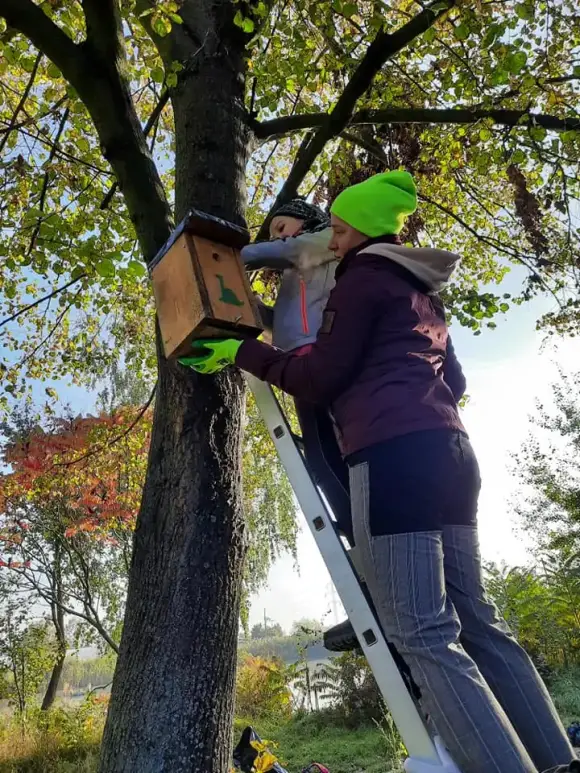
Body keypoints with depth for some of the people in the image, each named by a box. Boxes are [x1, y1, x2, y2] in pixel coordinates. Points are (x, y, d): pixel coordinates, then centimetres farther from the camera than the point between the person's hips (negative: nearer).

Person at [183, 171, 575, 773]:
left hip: (393, 453, -9)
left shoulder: (364, 276, 3)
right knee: (477, 623, 12)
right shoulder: (422, 291, 27)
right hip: (449, 448, 9)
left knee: (424, 637, -9)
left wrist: (243, 352, 7)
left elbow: (320, 377, -2)